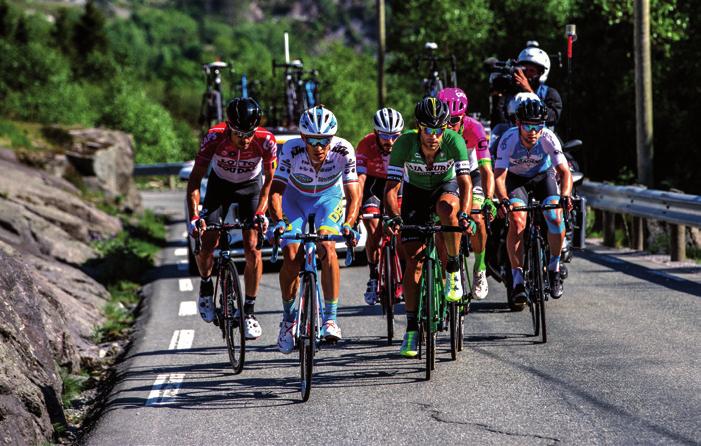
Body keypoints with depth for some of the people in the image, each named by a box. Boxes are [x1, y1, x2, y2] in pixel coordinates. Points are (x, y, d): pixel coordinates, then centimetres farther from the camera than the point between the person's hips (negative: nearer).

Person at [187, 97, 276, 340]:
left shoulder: (266, 141, -32)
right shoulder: (215, 137, -33)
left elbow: (269, 180, -19)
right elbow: (195, 179, -29)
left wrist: (260, 213, -32)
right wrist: (194, 217, -39)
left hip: (250, 187, 0)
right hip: (220, 185, 0)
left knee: (252, 249, -15)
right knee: (205, 245, -13)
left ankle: (249, 311, -3)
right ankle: (206, 285, 19)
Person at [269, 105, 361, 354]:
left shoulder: (343, 151, -31)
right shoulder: (292, 149, -32)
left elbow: (353, 195, -31)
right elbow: (276, 191, -33)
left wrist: (347, 225, -48)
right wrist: (278, 221, -50)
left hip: (328, 198, 0)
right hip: (295, 198, 0)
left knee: (327, 248, -25)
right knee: (291, 256, -14)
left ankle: (330, 318, -20)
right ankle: (288, 318, 9)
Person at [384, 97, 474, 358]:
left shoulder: (454, 141, -29)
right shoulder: (405, 143, -28)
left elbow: (465, 182, -33)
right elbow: (391, 187, -28)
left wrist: (464, 214, -49)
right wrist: (393, 217, -44)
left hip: (446, 186, 0)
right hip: (415, 192, 1)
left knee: (448, 207, -39)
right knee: (414, 260, -9)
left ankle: (453, 270, -19)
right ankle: (411, 328, 0)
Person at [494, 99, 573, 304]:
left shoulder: (548, 138, -30)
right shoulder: (509, 139, -31)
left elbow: (565, 171, -33)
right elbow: (499, 175, -36)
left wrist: (565, 195, -51)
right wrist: (503, 200, -55)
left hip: (543, 176, 1)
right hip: (516, 178, -1)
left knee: (556, 218, -24)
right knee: (517, 222, -24)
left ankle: (554, 267, -1)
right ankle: (517, 279, -17)